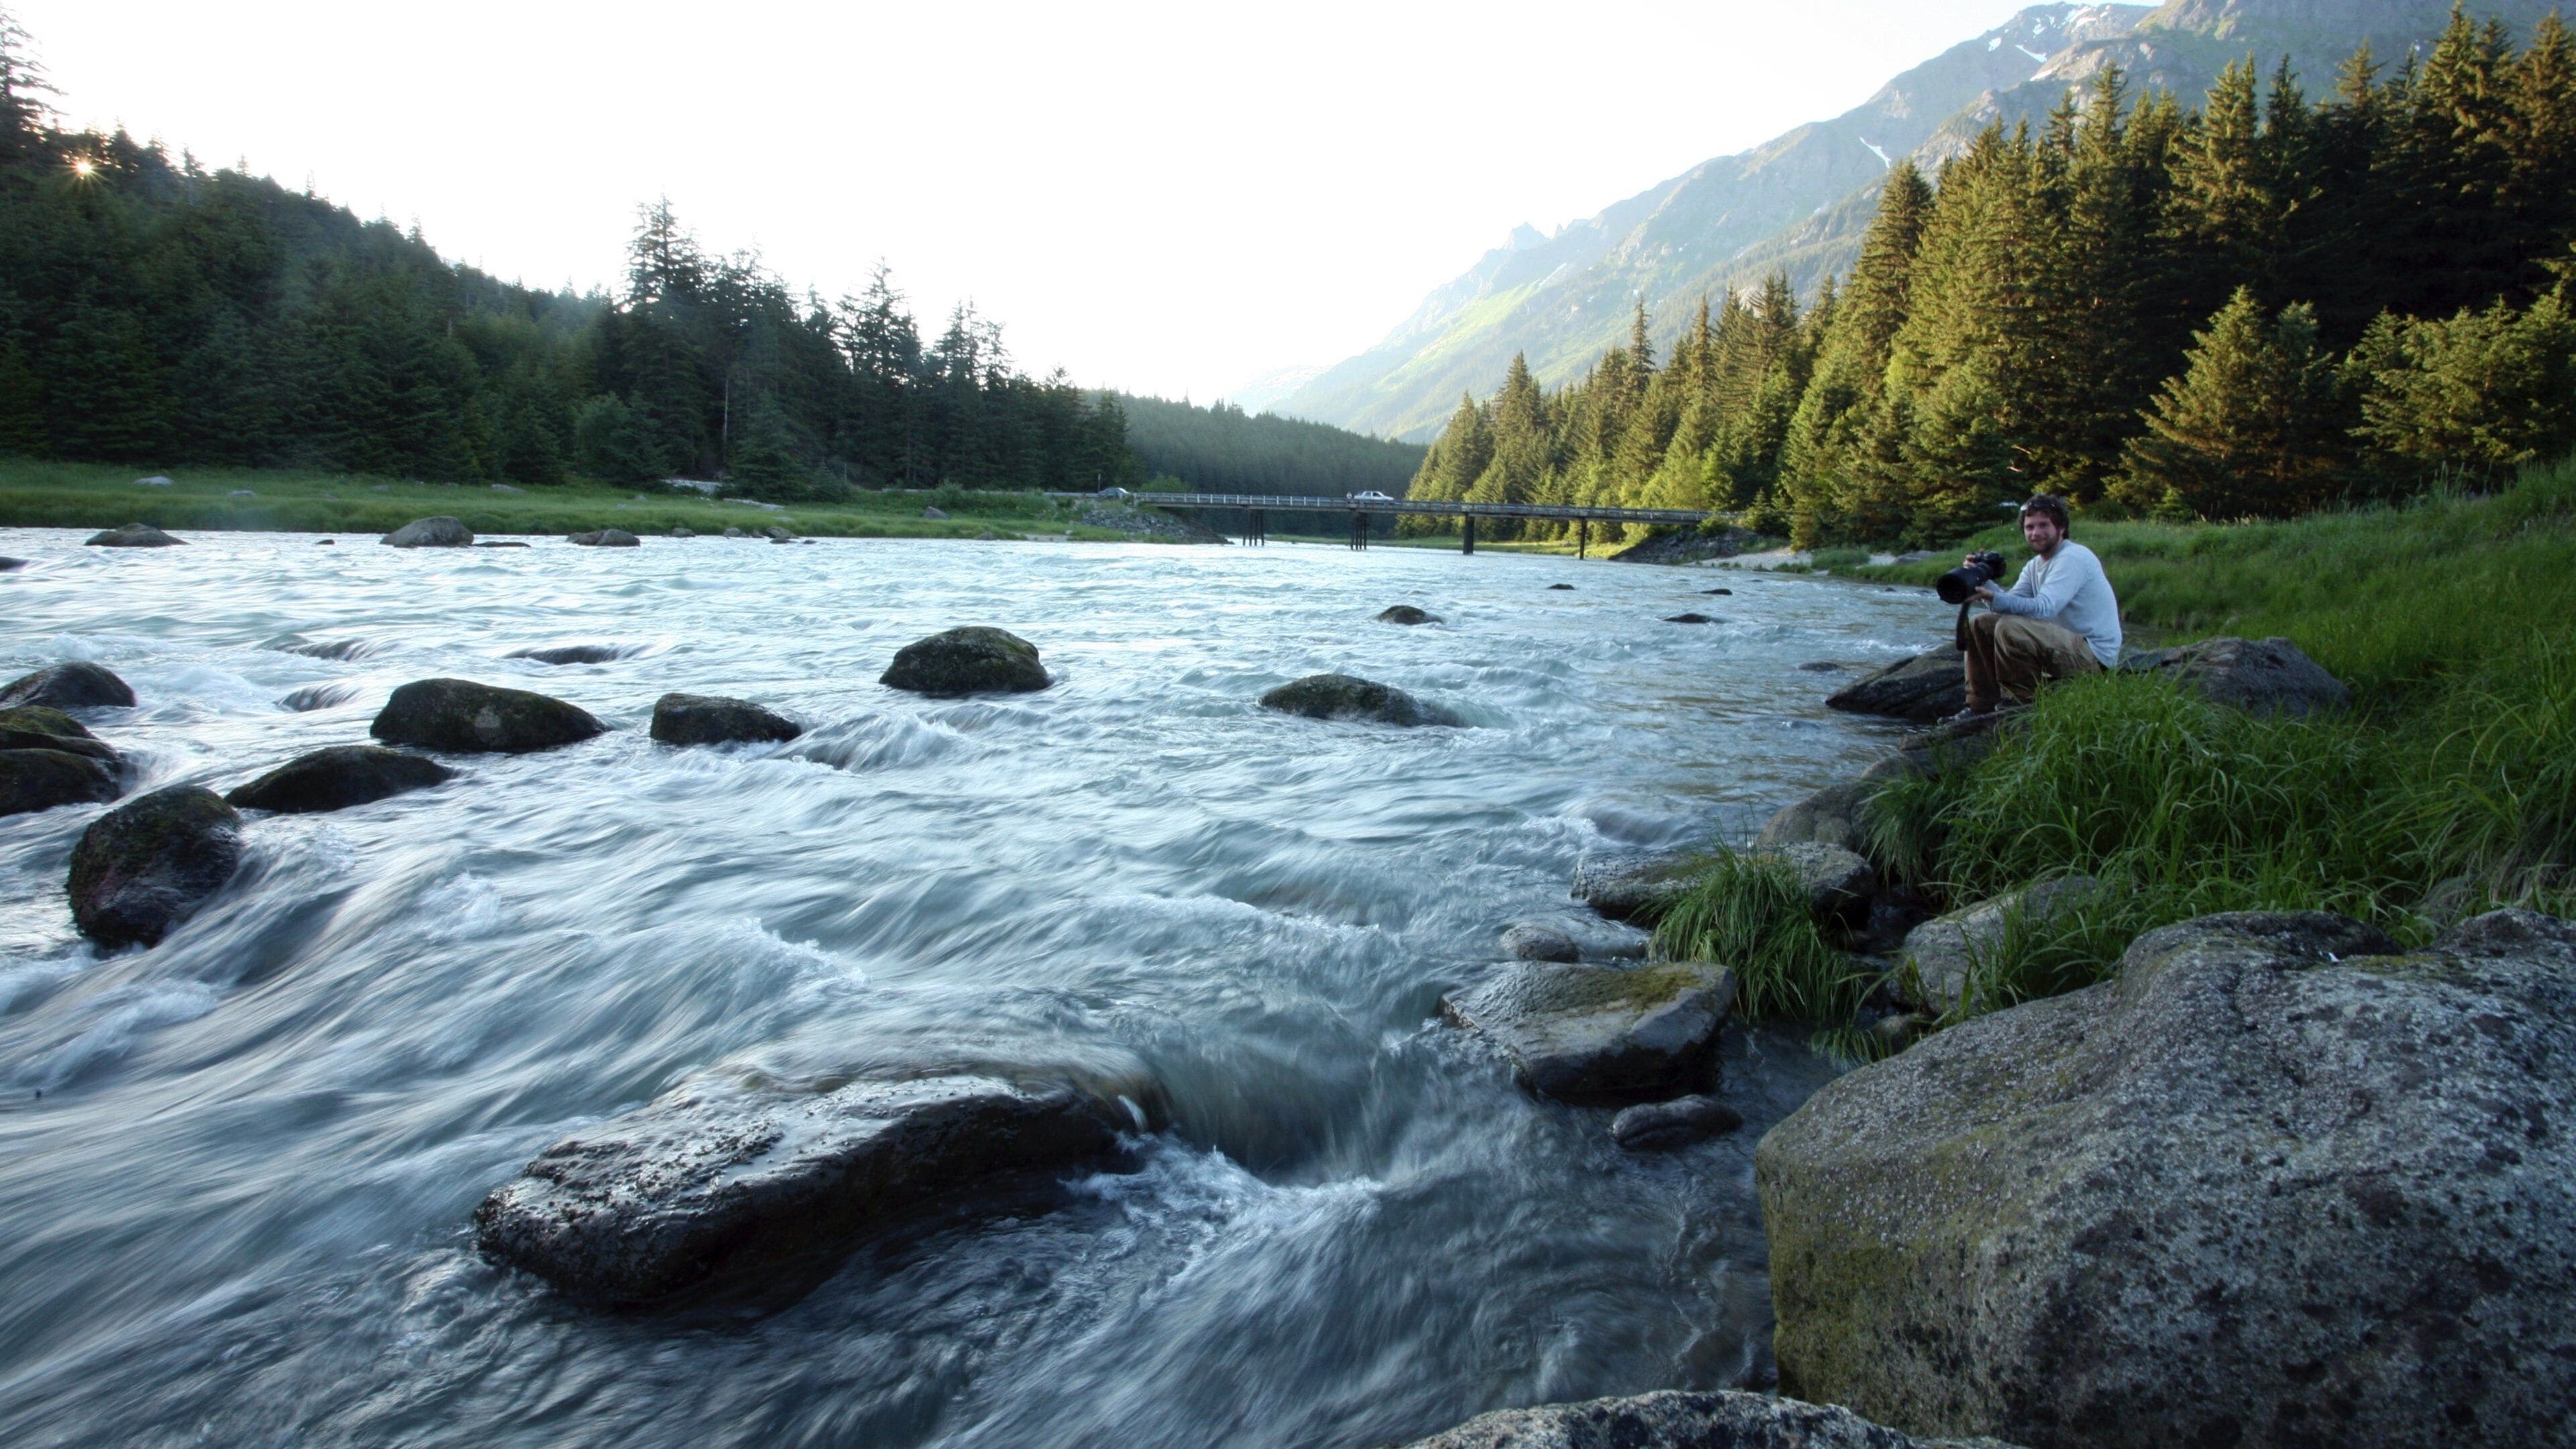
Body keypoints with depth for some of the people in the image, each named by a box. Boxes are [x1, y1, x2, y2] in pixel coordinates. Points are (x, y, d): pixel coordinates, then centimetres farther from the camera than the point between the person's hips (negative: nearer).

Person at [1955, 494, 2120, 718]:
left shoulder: (2074, 557, -15)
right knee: (1980, 624, 4)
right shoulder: (2035, 567, 12)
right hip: (2063, 643, 9)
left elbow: (2043, 608, -29)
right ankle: (1981, 706, 3)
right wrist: (1983, 581, -16)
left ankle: (2028, 705, -14)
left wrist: (1993, 597, -39)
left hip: (2094, 655, -9)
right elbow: (2009, 603, 0)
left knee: (2009, 628, -30)